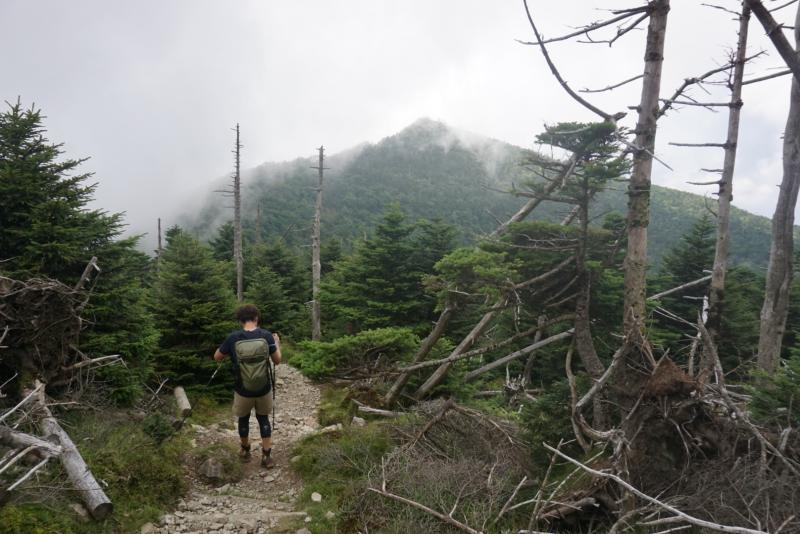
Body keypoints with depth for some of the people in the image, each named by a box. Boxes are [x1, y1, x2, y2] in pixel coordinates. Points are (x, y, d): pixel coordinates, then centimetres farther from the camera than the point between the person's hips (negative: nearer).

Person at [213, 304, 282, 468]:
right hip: (264, 389, 0)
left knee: (243, 418, 24)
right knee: (263, 418, 21)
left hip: (243, 391, 0)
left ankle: (245, 451, 43)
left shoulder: (233, 338, -15)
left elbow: (217, 357, 1)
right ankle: (266, 456, 21)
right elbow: (277, 361, -1)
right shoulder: (266, 336, -12)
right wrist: (277, 344, 16)